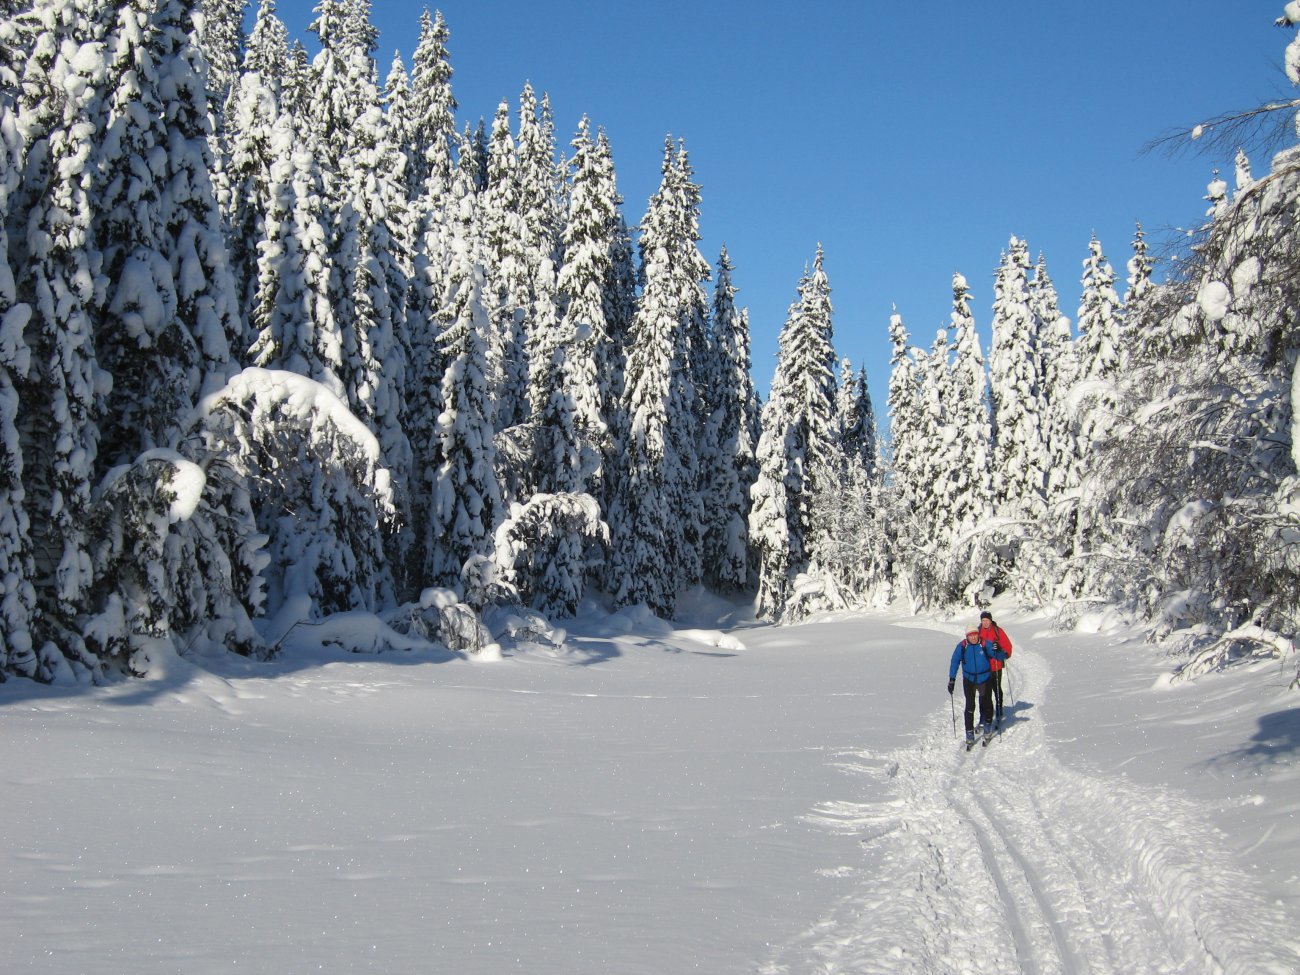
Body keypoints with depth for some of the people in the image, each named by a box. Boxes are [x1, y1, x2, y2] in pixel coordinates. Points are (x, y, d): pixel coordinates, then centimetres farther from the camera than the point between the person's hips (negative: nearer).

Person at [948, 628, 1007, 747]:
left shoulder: (986, 644, -13)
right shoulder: (962, 647, -10)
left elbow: (999, 656, -13)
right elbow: (955, 662, -6)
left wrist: (999, 653, -38)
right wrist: (952, 679, -12)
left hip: (985, 679, 0)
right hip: (969, 680, 0)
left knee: (986, 704, 12)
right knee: (970, 706, -5)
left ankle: (988, 727, 35)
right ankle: (969, 734, 2)